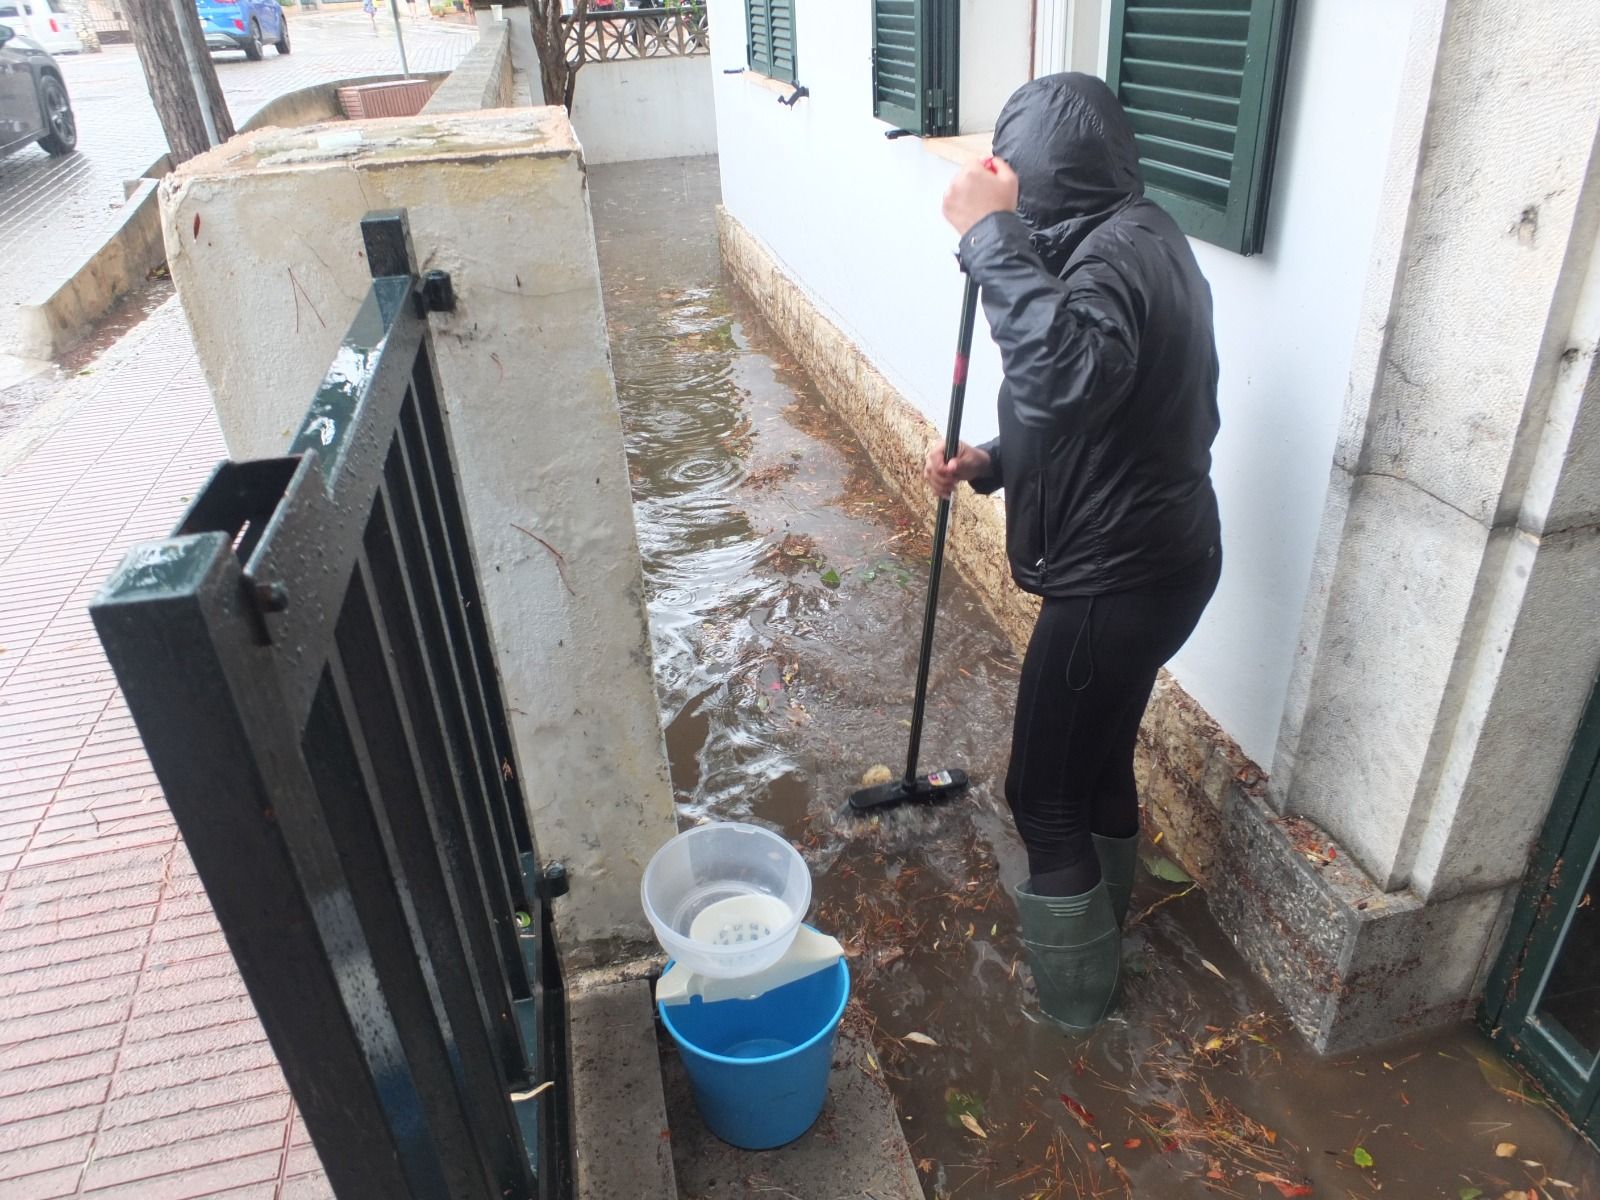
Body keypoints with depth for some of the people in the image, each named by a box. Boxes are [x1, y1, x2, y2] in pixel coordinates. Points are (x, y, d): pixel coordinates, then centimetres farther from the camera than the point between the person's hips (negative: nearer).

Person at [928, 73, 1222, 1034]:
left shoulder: (1121, 247, -22)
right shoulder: (1130, 237, 10)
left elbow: (1065, 375, -45)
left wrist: (992, 233, -34)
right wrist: (991, 461, 6)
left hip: (1117, 577, -10)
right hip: (1142, 558, 10)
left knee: (1045, 792, 7)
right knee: (1100, 760, 25)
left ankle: (1077, 993, 30)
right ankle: (1101, 940, 48)